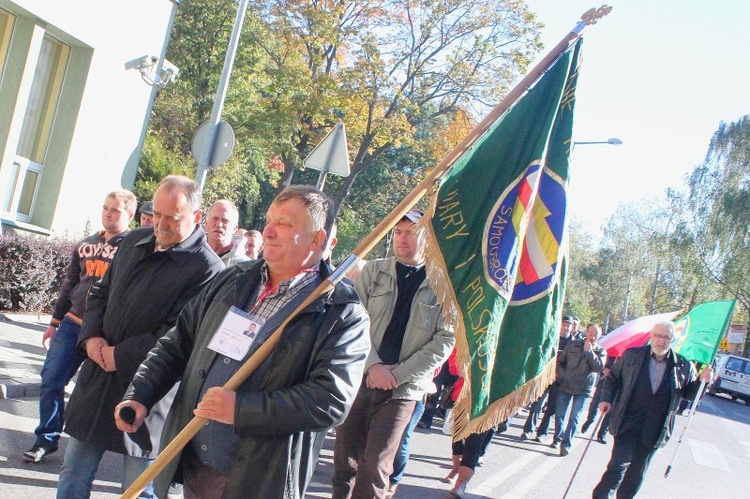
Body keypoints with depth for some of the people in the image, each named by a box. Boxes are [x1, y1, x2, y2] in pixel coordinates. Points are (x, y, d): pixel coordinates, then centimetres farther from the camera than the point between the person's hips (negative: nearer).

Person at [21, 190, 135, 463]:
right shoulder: (86, 245, 14)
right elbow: (69, 285, 20)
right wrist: (55, 322, 20)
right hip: (72, 323, 5)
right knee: (51, 380, 1)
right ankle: (47, 438, 15)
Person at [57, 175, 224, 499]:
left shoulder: (206, 269, -17)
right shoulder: (134, 241, 8)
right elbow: (101, 292, 17)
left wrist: (120, 356, -16)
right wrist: (91, 337, -1)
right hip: (97, 376, 7)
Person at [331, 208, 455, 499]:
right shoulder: (373, 271, 5)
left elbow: (444, 341, -5)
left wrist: (397, 374, -10)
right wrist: (374, 365, -15)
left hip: (403, 388, -2)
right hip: (359, 377, 2)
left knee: (375, 466, -2)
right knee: (345, 458, 8)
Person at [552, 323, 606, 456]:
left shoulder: (601, 352, 2)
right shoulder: (573, 345, 3)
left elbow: (599, 367, -16)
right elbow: (559, 361, 8)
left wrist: (589, 351, -16)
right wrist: (562, 375, -6)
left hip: (583, 390, -1)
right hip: (565, 386, 1)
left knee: (574, 418, -5)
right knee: (559, 414, 5)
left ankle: (566, 444, 2)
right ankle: (557, 438, 24)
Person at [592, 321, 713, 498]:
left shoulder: (683, 366, 2)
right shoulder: (632, 355, 0)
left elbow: (690, 394, 10)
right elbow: (612, 378, 9)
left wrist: (702, 381, -9)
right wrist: (606, 399, -4)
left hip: (654, 431, 2)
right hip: (628, 424, -2)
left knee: (637, 474, 14)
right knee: (619, 466, -10)